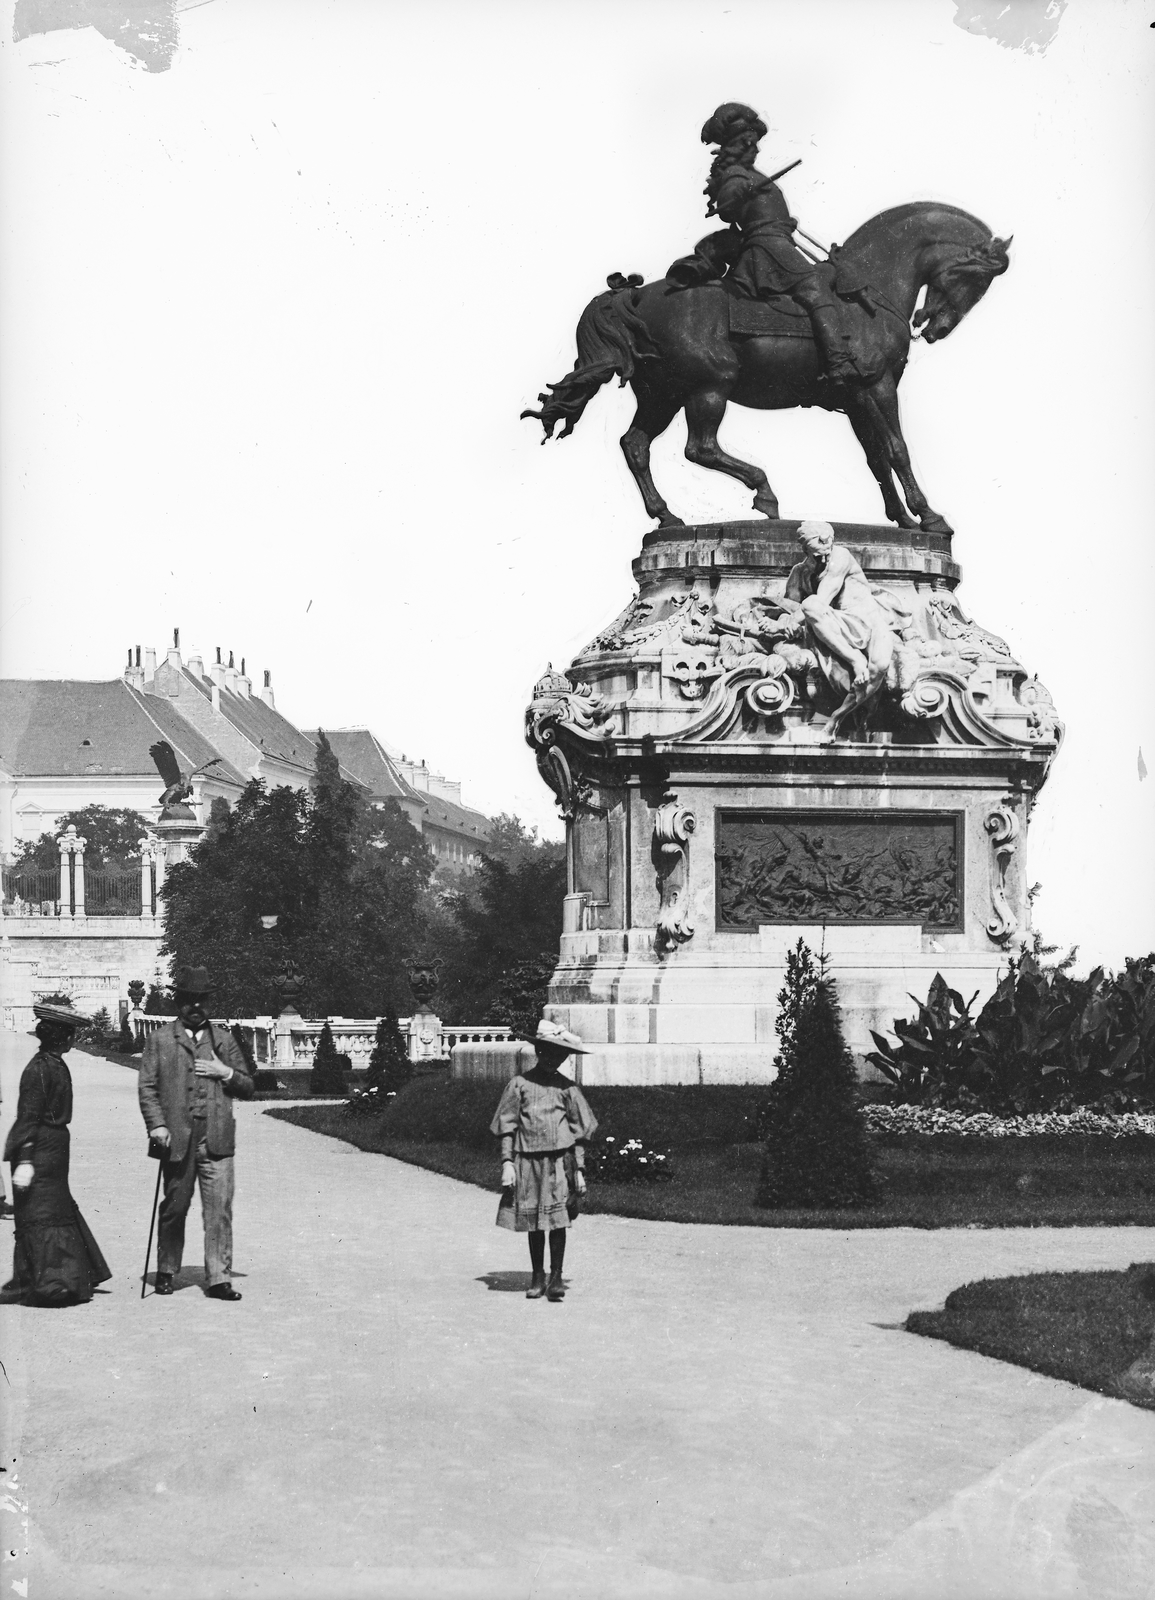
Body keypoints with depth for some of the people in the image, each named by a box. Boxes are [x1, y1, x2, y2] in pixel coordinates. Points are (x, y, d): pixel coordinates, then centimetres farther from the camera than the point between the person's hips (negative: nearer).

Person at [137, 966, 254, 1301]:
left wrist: (226, 1073, -3)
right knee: (174, 1208, 8)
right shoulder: (159, 1040, 8)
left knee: (219, 1209, -5)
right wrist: (157, 1125, -10)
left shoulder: (223, 1039, 14)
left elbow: (247, 1089, 16)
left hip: (217, 1141, 1)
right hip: (178, 1139, -1)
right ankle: (166, 1273, 23)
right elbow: (147, 1087, 2)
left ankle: (219, 1278, -3)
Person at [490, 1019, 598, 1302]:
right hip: (528, 1160, 1)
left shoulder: (566, 1088, 6)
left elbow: (578, 1131, 8)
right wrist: (507, 1163, -4)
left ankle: (556, 1277, -3)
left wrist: (580, 1169, 3)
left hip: (559, 1159, 0)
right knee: (533, 1222, 7)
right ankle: (537, 1277, 16)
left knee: (557, 1220, -7)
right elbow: (508, 1127, 5)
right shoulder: (519, 1084, 4)